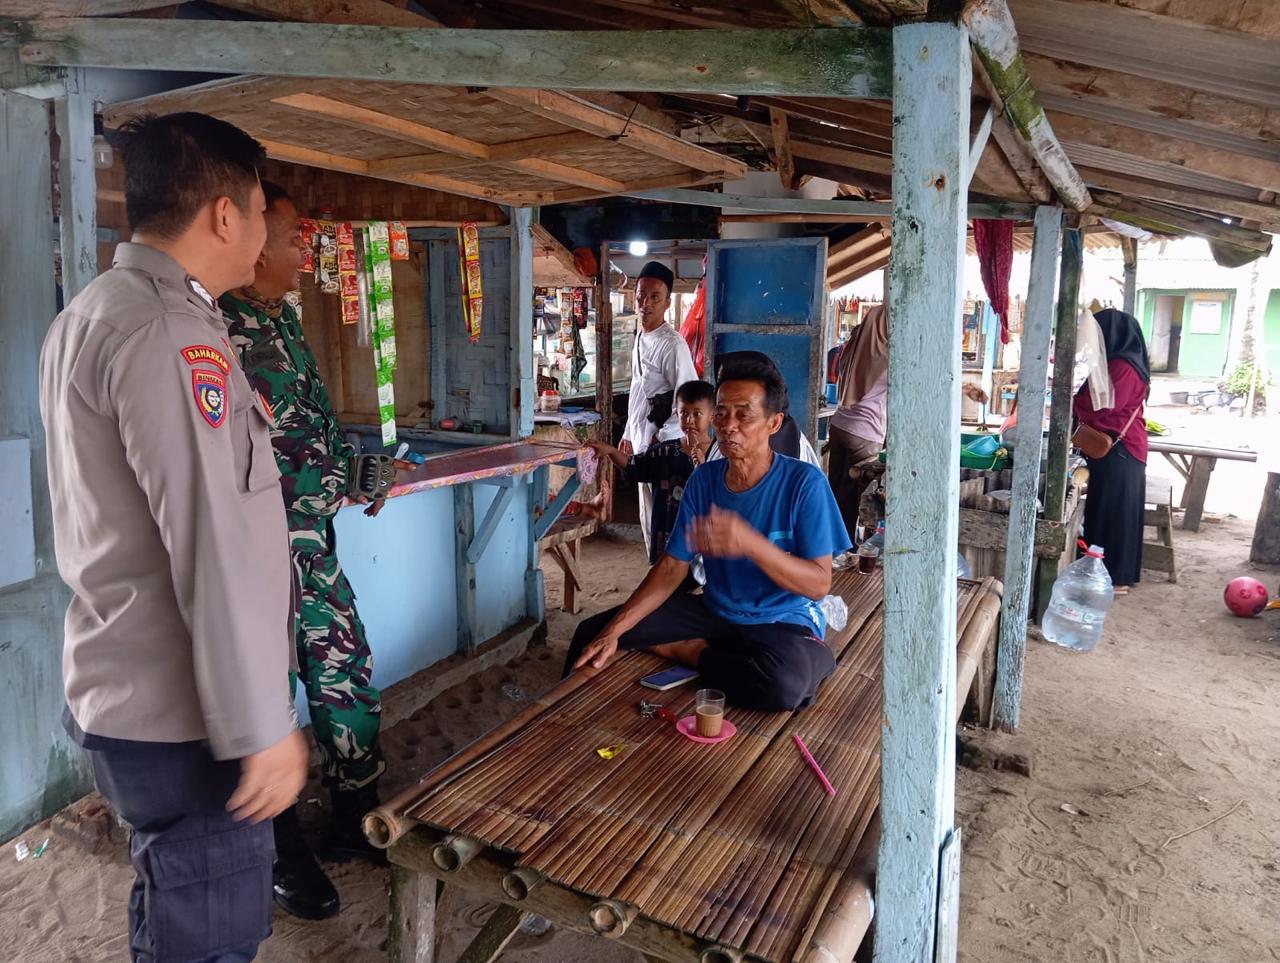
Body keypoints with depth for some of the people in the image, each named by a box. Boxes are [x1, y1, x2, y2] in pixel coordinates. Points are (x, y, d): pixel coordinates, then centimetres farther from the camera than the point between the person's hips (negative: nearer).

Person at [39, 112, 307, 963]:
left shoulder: (89, 315, 13)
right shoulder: (166, 332, -20)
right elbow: (214, 549, -26)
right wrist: (262, 726, -23)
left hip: (131, 689, 10)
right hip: (180, 711, -10)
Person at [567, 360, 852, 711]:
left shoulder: (804, 482, -16)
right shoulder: (704, 478, -1)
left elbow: (819, 584, -19)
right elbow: (673, 566, -1)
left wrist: (749, 543, -36)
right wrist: (614, 630, -12)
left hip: (784, 622, -4)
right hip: (713, 612, 4)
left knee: (785, 681, -40)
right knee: (593, 632, -8)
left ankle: (691, 652, -12)